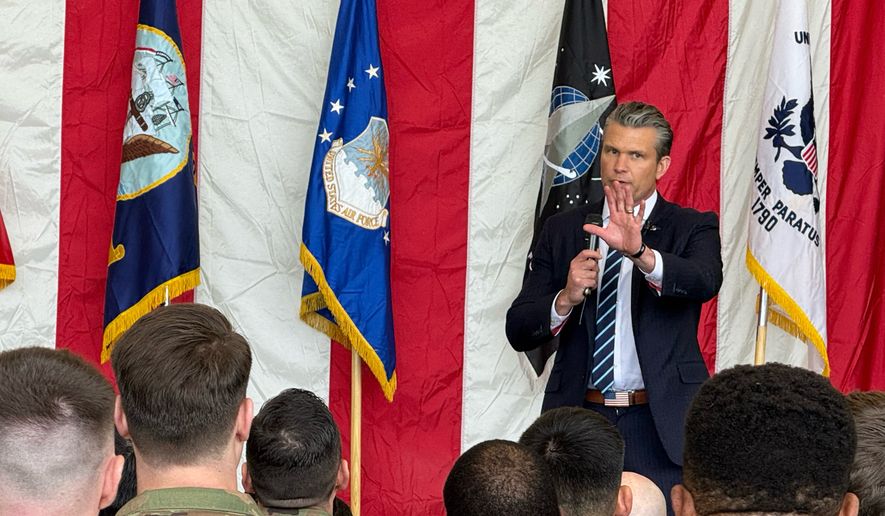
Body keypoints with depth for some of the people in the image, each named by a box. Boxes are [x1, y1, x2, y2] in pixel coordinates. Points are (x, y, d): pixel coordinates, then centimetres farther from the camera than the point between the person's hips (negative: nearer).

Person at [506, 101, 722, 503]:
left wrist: (640, 252, -38)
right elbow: (518, 331, 4)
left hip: (661, 426, -2)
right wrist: (565, 300, -16)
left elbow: (705, 281, -20)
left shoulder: (692, 228, 3)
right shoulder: (561, 231, 9)